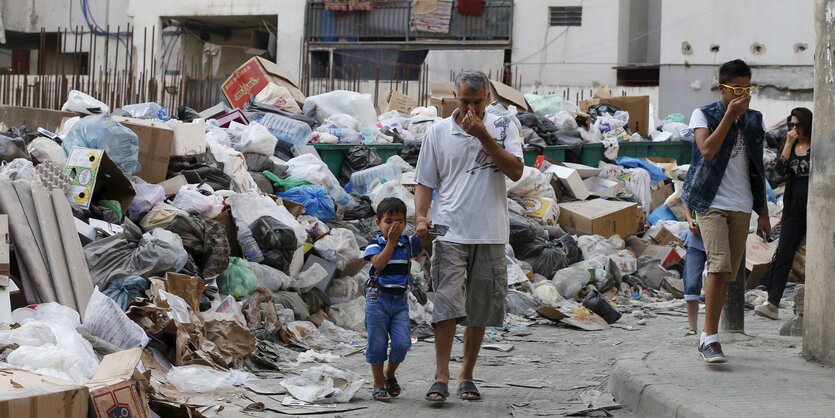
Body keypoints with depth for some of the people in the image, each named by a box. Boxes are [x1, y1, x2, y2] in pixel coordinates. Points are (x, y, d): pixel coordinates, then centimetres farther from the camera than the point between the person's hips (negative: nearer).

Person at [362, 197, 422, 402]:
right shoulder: (375, 244, -5)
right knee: (377, 344, 2)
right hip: (378, 298, -3)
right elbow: (379, 264, -20)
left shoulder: (408, 243, 5)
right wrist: (391, 241, -21)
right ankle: (378, 385, 14)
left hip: (400, 300, 3)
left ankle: (389, 374, 21)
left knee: (402, 343, -6)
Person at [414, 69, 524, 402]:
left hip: (490, 235, 1)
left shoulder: (503, 127, 4)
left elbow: (516, 171, -9)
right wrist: (421, 216, -8)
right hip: (450, 233, -1)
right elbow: (425, 182, 8)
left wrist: (483, 136, -14)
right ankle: (441, 377, -11)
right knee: (447, 303, -13)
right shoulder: (438, 132, 5)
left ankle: (467, 376, 19)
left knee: (480, 311, 7)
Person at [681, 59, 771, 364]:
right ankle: (711, 338, -19)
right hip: (713, 203, -5)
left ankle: (707, 336, 16)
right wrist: (730, 115, -18)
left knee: (727, 274, 6)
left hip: (742, 207, 5)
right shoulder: (703, 115, 0)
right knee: (719, 266, -20)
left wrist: (763, 212, 15)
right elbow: (707, 150, -19)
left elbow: (757, 170, 17)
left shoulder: (754, 120, 13)